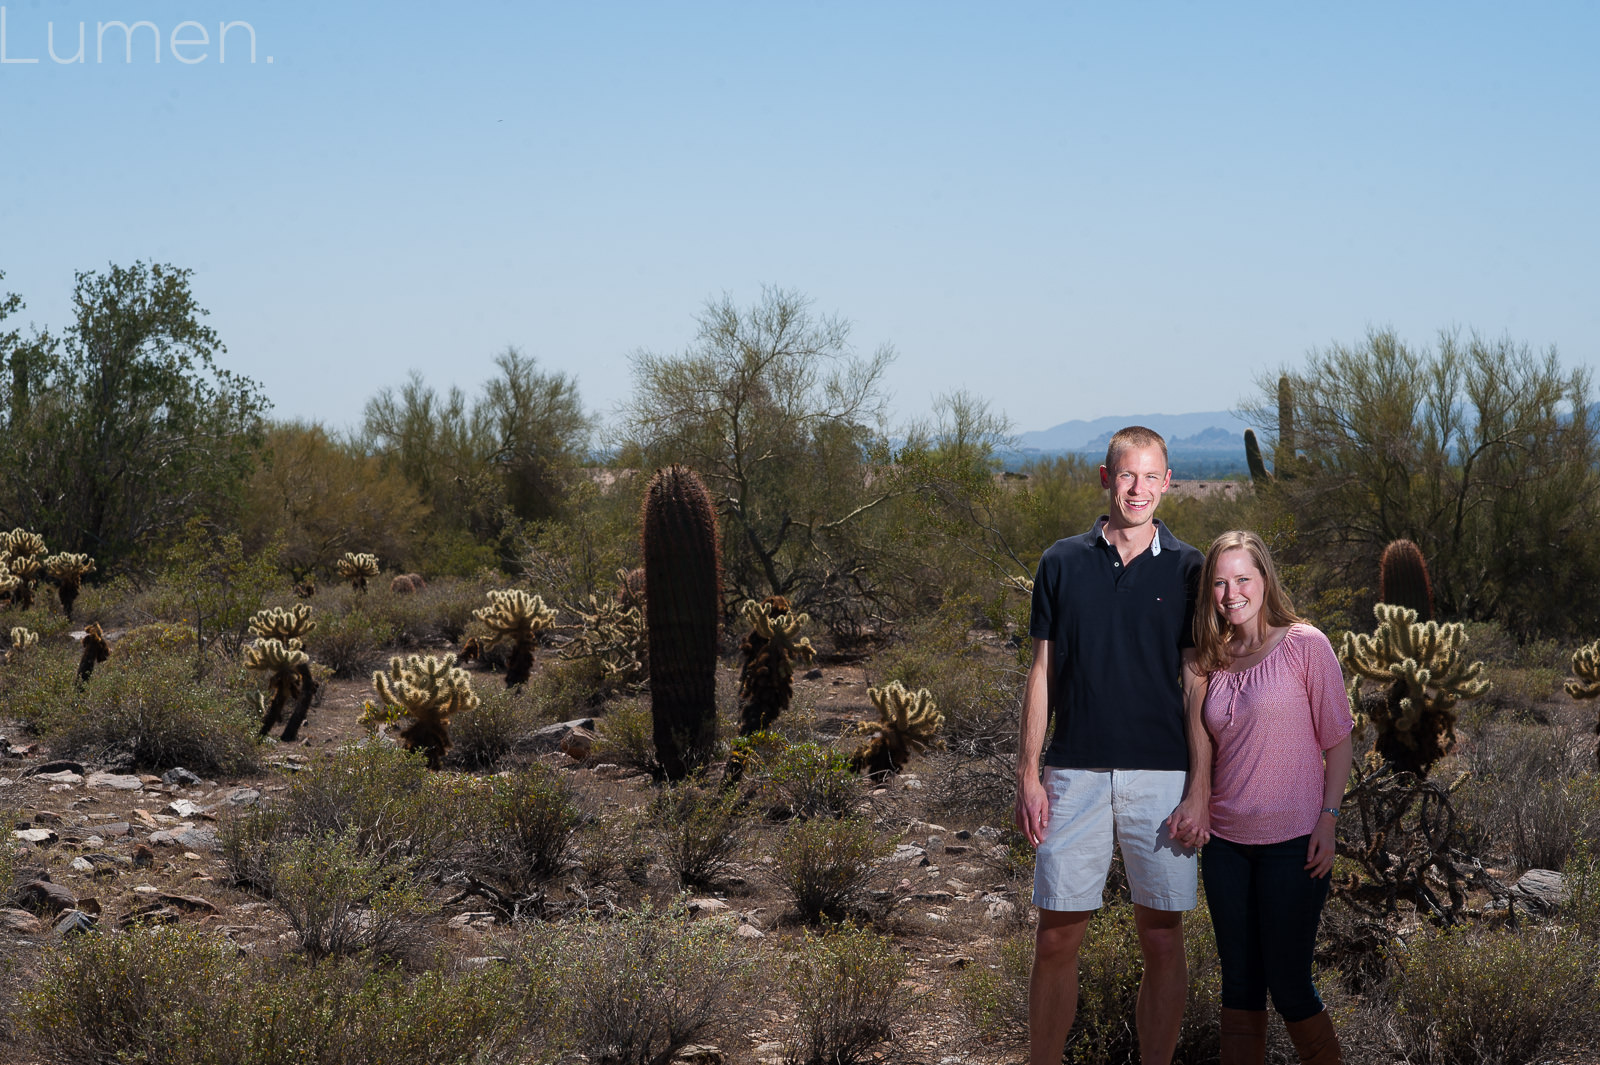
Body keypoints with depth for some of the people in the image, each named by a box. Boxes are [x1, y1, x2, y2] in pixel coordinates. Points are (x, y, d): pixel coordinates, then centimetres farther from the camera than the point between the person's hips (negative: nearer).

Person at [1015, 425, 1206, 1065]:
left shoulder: (1187, 570, 3)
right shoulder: (1063, 563, 5)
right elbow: (1042, 673, 8)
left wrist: (1201, 788, -2)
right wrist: (1028, 775, 2)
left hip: (1161, 775, 0)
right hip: (1074, 773, 1)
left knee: (1163, 940, 4)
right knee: (1056, 940, 2)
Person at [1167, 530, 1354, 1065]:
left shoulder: (1305, 644, -4)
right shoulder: (1209, 662, 8)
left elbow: (1338, 740, -3)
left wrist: (1327, 820, -9)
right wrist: (1195, 804, -3)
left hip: (1292, 842, -4)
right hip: (1225, 841, 5)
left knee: (1288, 985, -2)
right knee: (1239, 985, 9)